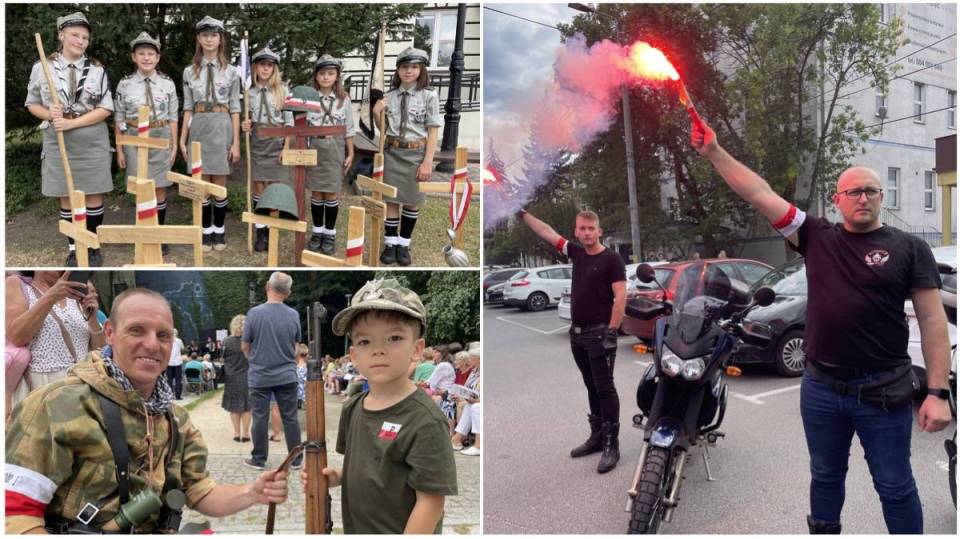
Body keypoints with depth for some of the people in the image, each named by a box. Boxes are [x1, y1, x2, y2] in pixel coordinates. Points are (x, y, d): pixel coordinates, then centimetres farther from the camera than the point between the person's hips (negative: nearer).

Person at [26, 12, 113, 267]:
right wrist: (49, 115, -14)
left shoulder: (97, 70, 0)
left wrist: (71, 123, -14)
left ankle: (93, 246, 19)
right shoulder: (41, 68, 1)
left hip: (92, 142, 0)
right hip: (58, 142, 0)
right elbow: (32, 104, 8)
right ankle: (74, 248, 20)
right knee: (66, 198, 7)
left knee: (93, 196, 5)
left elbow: (105, 109, -5)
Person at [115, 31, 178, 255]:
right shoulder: (125, 84, -1)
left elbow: (173, 117, 5)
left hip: (161, 140, 1)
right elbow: (119, 119, 2)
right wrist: (119, 149, 0)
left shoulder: (168, 84, 1)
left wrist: (174, 146, 3)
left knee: (160, 190, 5)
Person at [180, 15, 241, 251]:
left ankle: (219, 230, 14)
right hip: (198, 128, 2)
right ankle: (206, 231, 13)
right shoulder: (190, 71, 8)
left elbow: (235, 109, 1)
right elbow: (188, 108, 9)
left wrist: (236, 142, -4)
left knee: (220, 185, 2)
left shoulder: (231, 72, 3)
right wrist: (182, 139, 5)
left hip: (221, 128, -2)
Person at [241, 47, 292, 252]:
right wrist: (245, 126, -10)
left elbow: (289, 121, -1)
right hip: (257, 144, 2)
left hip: (277, 143, -2)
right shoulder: (250, 91, 5)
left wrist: (286, 147, -8)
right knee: (259, 189, 3)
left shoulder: (282, 90, 0)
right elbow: (247, 119, 14)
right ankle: (260, 234, 10)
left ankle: (272, 233, 12)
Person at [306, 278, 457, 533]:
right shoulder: (352, 409, -3)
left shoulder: (425, 423, -24)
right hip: (354, 528, 6)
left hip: (402, 531, -6)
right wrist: (337, 476, -4)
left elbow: (430, 503, -22)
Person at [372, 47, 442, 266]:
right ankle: (390, 243, 14)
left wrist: (428, 162, -12)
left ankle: (404, 244, 18)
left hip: (416, 153, -3)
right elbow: (383, 128, 14)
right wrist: (376, 113, -7)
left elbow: (432, 132, -7)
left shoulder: (429, 95, -6)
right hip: (393, 152, 3)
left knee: (412, 201, 7)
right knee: (391, 200, 5)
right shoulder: (390, 95, 5)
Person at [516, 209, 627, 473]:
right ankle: (597, 436, 23)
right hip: (577, 333, 7)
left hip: (600, 334, -7)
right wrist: (522, 214, 22)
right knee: (591, 387, 14)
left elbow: (620, 297, -14)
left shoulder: (611, 259, -9)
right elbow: (547, 233, 18)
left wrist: (612, 332, -19)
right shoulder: (576, 253, 9)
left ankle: (612, 445, -1)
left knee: (605, 388, -5)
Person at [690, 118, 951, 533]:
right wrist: (713, 152, -7)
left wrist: (937, 393, -11)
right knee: (825, 476, 19)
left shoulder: (909, 248, -3)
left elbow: (932, 320, -5)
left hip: (882, 390, -2)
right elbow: (760, 194, -2)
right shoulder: (817, 237, 2)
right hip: (820, 386, 3)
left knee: (895, 487, 10)